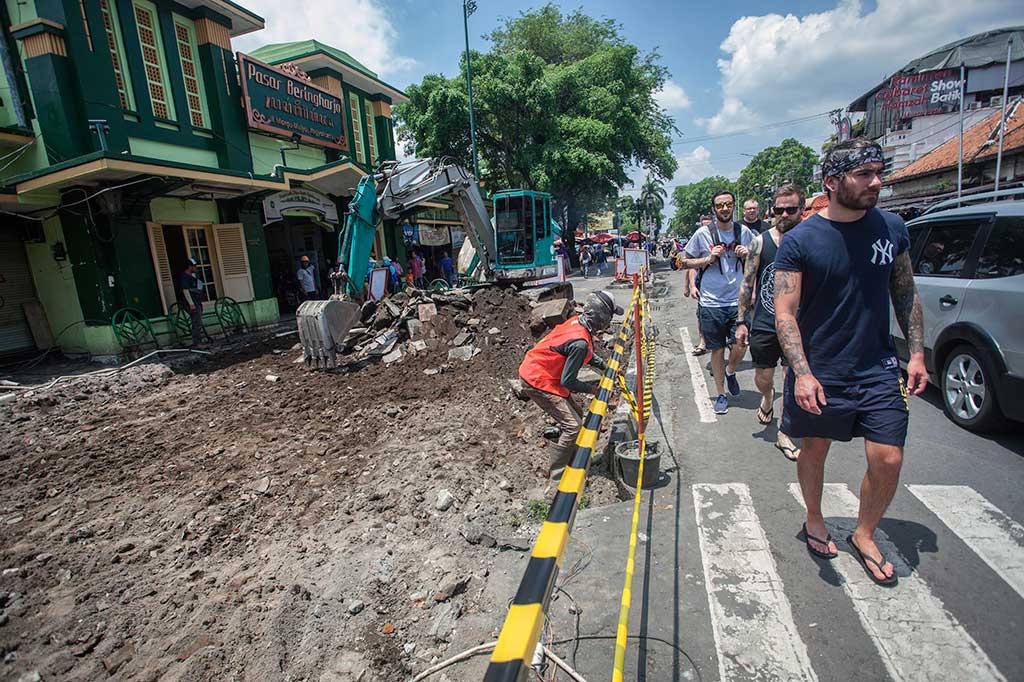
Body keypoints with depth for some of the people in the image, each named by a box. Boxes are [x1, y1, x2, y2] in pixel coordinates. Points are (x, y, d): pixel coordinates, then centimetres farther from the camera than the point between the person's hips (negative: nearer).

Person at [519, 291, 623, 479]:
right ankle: (557, 470, 7)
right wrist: (592, 389, -7)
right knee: (573, 425, -8)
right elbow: (567, 382, -21)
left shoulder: (577, 321, -2)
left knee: (576, 415, 17)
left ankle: (571, 458, 31)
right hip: (538, 381, -10)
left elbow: (588, 356, 18)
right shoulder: (580, 342, -29)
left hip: (535, 370, 10)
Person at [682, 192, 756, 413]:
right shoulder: (703, 234, -2)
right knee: (717, 349, 7)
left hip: (738, 300, 2)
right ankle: (721, 394, 22)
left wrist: (748, 255, -4)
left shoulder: (744, 232, 6)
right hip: (711, 302, -1)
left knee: (740, 347, -6)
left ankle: (730, 372, 29)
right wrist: (708, 259, -12)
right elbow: (685, 262, 4)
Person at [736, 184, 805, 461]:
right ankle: (768, 398, 48)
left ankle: (784, 434, 20)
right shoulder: (760, 242, -2)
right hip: (764, 326, 0)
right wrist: (741, 321, -2)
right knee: (763, 380, 12)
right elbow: (747, 284, 0)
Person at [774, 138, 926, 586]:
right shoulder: (799, 241, -12)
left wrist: (917, 352, 6)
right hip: (819, 374, -3)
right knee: (815, 450, 13)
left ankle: (864, 535, 29)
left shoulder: (891, 228, 2)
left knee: (888, 460, 2)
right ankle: (814, 520, 40)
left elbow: (906, 293, 12)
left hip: (878, 369, 4)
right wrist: (802, 373, -25)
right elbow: (785, 313, -15)